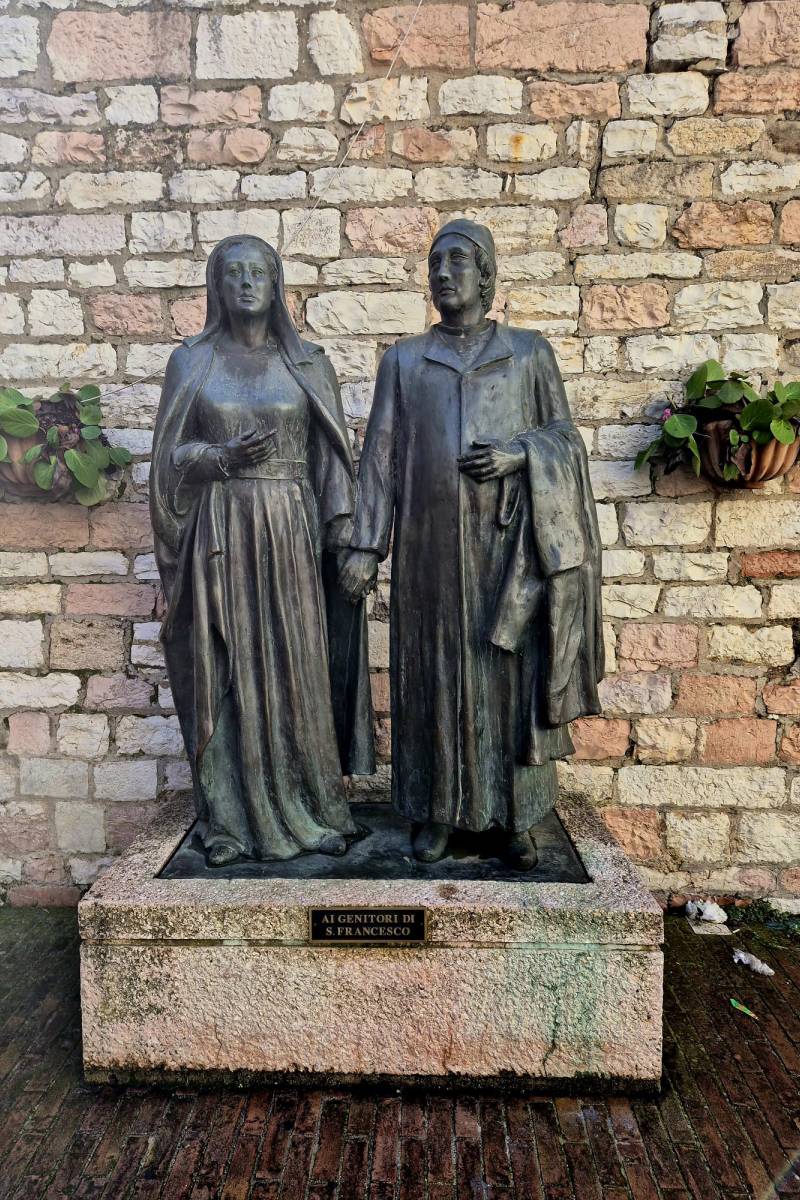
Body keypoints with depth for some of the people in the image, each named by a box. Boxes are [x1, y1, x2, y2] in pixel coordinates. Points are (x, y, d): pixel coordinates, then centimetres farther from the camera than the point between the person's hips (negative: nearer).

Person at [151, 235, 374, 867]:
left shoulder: (308, 363, 9)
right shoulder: (191, 361, 8)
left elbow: (334, 459, 6)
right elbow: (170, 455, 6)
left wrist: (343, 535, -4)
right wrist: (222, 457, -14)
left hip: (292, 534, 0)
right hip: (220, 534, 0)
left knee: (299, 669, 2)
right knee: (227, 673, 2)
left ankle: (310, 811, 15)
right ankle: (234, 819, 14)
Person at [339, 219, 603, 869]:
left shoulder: (530, 352, 8)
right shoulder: (403, 360, 10)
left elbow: (565, 434, 10)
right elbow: (381, 453, 5)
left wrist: (517, 454, -12)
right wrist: (365, 546, -1)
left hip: (509, 543, -1)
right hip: (431, 546, 1)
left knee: (512, 669, 2)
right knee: (434, 673, 5)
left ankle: (517, 818, 16)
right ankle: (438, 810, 20)